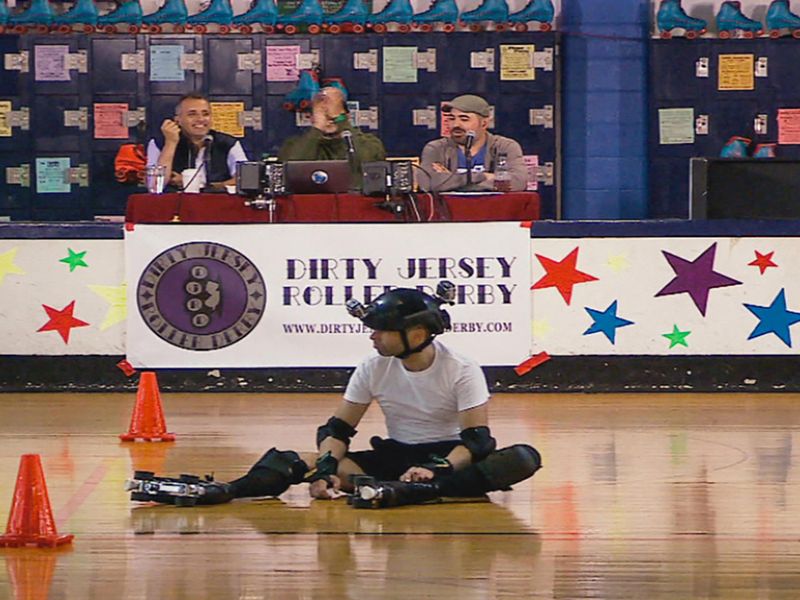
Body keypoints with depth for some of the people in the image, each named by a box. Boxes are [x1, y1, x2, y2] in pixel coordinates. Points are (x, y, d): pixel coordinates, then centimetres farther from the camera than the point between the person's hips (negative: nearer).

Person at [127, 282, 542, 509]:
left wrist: (438, 470, -37)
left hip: (449, 458, -4)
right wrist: (327, 467, -21)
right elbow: (337, 428, 0)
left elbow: (477, 439, -19)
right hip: (394, 456, 4)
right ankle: (221, 492, -39)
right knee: (303, 461, -17)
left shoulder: (461, 371, -12)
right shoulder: (374, 368, 1)